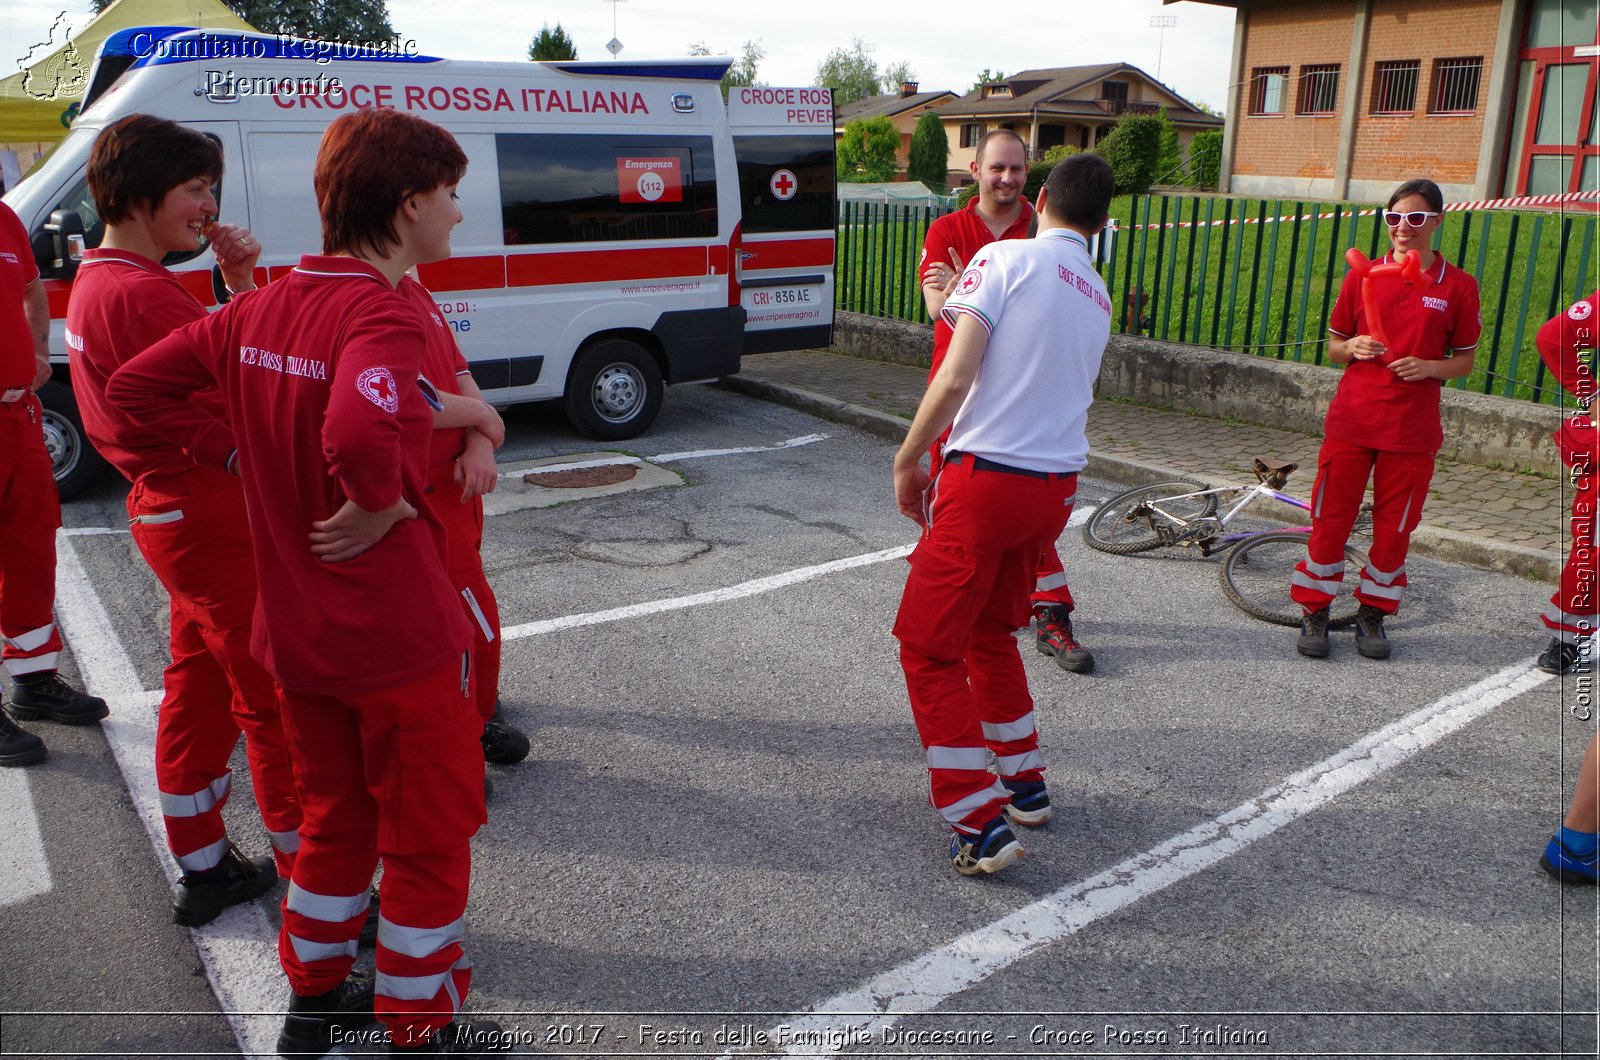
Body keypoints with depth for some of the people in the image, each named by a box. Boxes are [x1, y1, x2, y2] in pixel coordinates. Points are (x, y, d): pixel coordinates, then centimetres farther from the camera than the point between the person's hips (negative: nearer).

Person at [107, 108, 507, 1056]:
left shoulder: (261, 309, 4)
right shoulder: (384, 315, -22)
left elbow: (136, 386, 12)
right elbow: (360, 432, -42)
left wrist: (235, 461, 9)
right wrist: (385, 503, -23)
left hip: (296, 633, 8)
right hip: (401, 637, -8)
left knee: (337, 820, 26)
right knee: (431, 837, 12)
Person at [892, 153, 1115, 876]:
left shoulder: (1006, 257, -5)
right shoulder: (1097, 299, 17)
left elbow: (955, 378, -15)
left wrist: (908, 460, -4)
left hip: (986, 479, -7)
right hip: (1057, 487, 8)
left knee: (928, 648, 2)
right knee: (990, 633, 24)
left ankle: (982, 827, 1)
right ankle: (1026, 785, 34)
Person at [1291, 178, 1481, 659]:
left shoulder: (1458, 286, 2)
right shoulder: (1362, 276, 4)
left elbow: (1465, 360, 7)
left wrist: (1428, 367, -13)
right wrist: (1353, 348, -12)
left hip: (1412, 429, 0)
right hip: (1351, 420, 0)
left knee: (1394, 526, 7)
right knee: (1330, 517, 2)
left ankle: (1372, 614, 23)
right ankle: (1314, 612, 14)